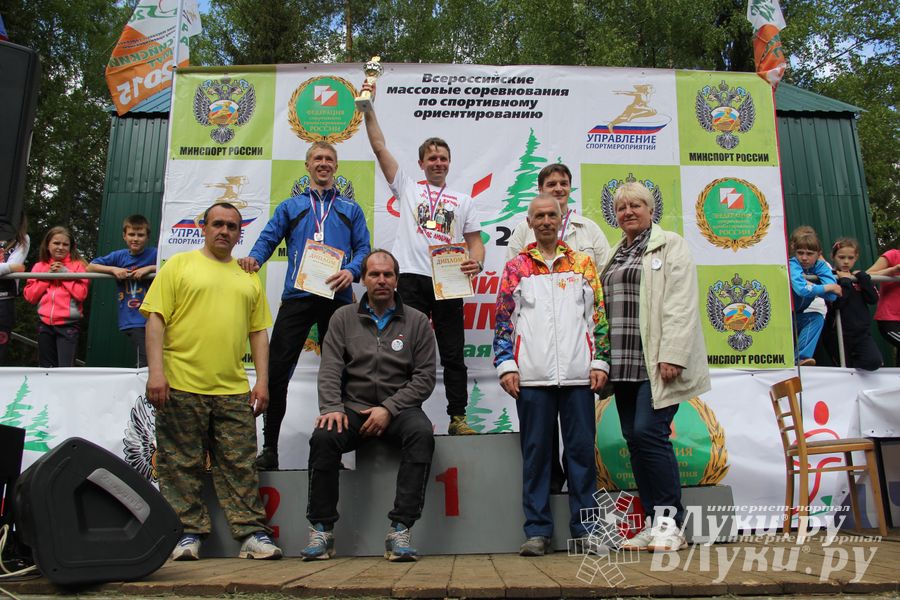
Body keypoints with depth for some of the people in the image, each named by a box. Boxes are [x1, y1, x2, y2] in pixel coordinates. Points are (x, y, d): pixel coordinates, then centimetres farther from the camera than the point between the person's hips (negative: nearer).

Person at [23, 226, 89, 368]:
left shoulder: (77, 265, 1)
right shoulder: (39, 266, 11)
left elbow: (81, 294, -10)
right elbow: (29, 296, 3)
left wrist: (64, 274, -10)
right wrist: (47, 276, -5)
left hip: (68, 325, -4)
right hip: (45, 324, 4)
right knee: (46, 367, 13)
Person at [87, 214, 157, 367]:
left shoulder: (153, 254, 0)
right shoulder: (119, 256, 6)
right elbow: (90, 267, 10)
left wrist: (150, 268, -15)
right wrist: (114, 269, -6)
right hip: (132, 319, 0)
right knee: (145, 362, -12)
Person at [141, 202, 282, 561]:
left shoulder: (249, 279, 17)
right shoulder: (179, 265, 6)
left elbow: (258, 331, 15)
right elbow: (156, 319, -1)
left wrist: (262, 381, 6)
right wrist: (156, 371, -11)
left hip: (234, 390, 3)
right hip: (181, 386, -2)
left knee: (240, 467, 4)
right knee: (182, 466, 5)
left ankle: (252, 534, 7)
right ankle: (188, 534, 15)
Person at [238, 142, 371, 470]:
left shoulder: (350, 209, 17)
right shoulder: (290, 206, 18)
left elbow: (363, 248, 8)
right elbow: (268, 238, 9)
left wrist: (351, 271, -13)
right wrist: (254, 258, -14)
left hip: (336, 297, 0)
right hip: (297, 296, 0)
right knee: (276, 369, -5)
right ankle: (269, 447, 6)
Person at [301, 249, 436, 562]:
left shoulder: (417, 321, 8)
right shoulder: (344, 318, 12)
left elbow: (424, 377, 1)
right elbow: (330, 370, 3)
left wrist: (389, 409, -11)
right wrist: (332, 408, -16)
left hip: (399, 408, -1)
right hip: (353, 407, 1)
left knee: (422, 434, -33)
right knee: (323, 436, -29)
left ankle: (399, 531, -29)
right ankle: (321, 531, -16)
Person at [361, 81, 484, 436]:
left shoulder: (462, 201, 19)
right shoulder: (407, 187, 15)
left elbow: (475, 240, 14)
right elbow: (379, 147, 8)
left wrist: (477, 263, -8)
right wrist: (368, 109, 3)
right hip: (412, 278, -1)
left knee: (453, 353, 4)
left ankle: (458, 418, 10)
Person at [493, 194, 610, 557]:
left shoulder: (583, 264, 12)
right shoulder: (515, 268, 10)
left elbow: (599, 316, 10)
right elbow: (503, 321, 7)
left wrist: (600, 362, 2)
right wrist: (506, 365, -2)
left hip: (578, 374, 1)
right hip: (532, 376, 0)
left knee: (582, 449, 4)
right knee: (535, 452, 4)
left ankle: (586, 527, 15)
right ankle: (537, 530, 12)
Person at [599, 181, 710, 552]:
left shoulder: (670, 245, 1)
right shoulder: (613, 255, 20)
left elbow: (681, 305, -10)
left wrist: (672, 355, -19)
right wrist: (604, 360, 13)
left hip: (657, 362, -7)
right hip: (625, 363, 7)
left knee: (648, 432, -13)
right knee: (633, 439, 6)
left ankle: (671, 522, 1)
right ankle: (653, 522, 15)